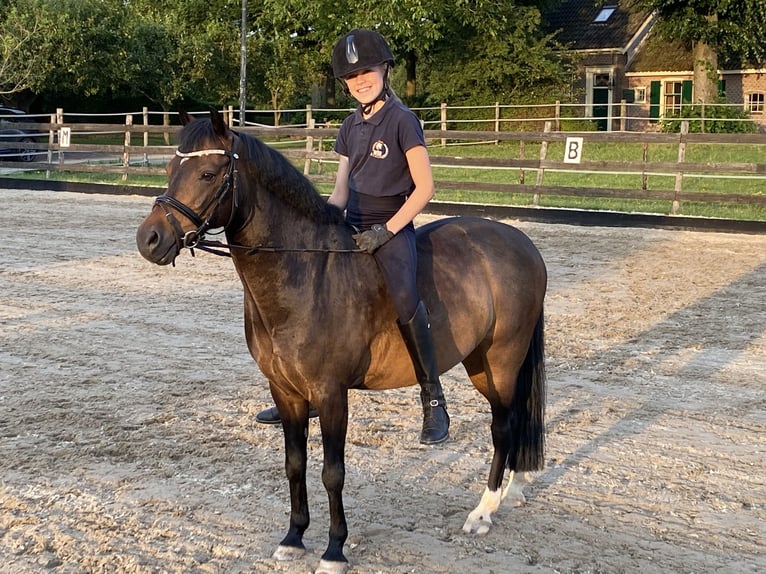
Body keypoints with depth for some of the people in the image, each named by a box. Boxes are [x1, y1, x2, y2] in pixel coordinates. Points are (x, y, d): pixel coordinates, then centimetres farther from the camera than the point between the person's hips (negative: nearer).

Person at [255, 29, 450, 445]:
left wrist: (385, 231, -17)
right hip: (352, 226, 8)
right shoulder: (351, 126, 13)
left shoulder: (401, 120, -7)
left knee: (404, 299, -32)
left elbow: (424, 187, -11)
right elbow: (341, 191, 12)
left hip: (393, 226, -7)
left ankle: (433, 401, -21)